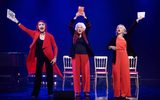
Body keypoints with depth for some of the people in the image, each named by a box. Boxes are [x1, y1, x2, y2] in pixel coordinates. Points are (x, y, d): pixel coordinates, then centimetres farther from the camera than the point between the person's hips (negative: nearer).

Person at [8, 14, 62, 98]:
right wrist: (17, 22, 3)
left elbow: (55, 47, -4)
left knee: (49, 75, 5)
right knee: (38, 75, 6)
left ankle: (50, 93, 15)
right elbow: (25, 29, 5)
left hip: (48, 57, -2)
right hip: (39, 57, 2)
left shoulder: (49, 36, -6)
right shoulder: (35, 34, 1)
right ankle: (35, 93, 12)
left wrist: (55, 57, -10)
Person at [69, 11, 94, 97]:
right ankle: (77, 91, 3)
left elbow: (89, 26, -3)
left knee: (86, 73, -1)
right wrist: (76, 17, -13)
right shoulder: (74, 34, 7)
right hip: (76, 55, 0)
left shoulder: (85, 34, 8)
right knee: (76, 73, 0)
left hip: (85, 55, 0)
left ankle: (86, 91, 4)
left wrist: (84, 17, -11)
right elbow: (70, 26, -5)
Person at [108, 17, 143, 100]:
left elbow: (131, 29, 2)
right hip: (117, 57, -1)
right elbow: (108, 46, 8)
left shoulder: (125, 37, 7)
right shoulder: (115, 38, 5)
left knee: (125, 75, 2)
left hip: (124, 57, 2)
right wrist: (111, 47, -14)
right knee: (117, 75, 0)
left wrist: (137, 20, -1)